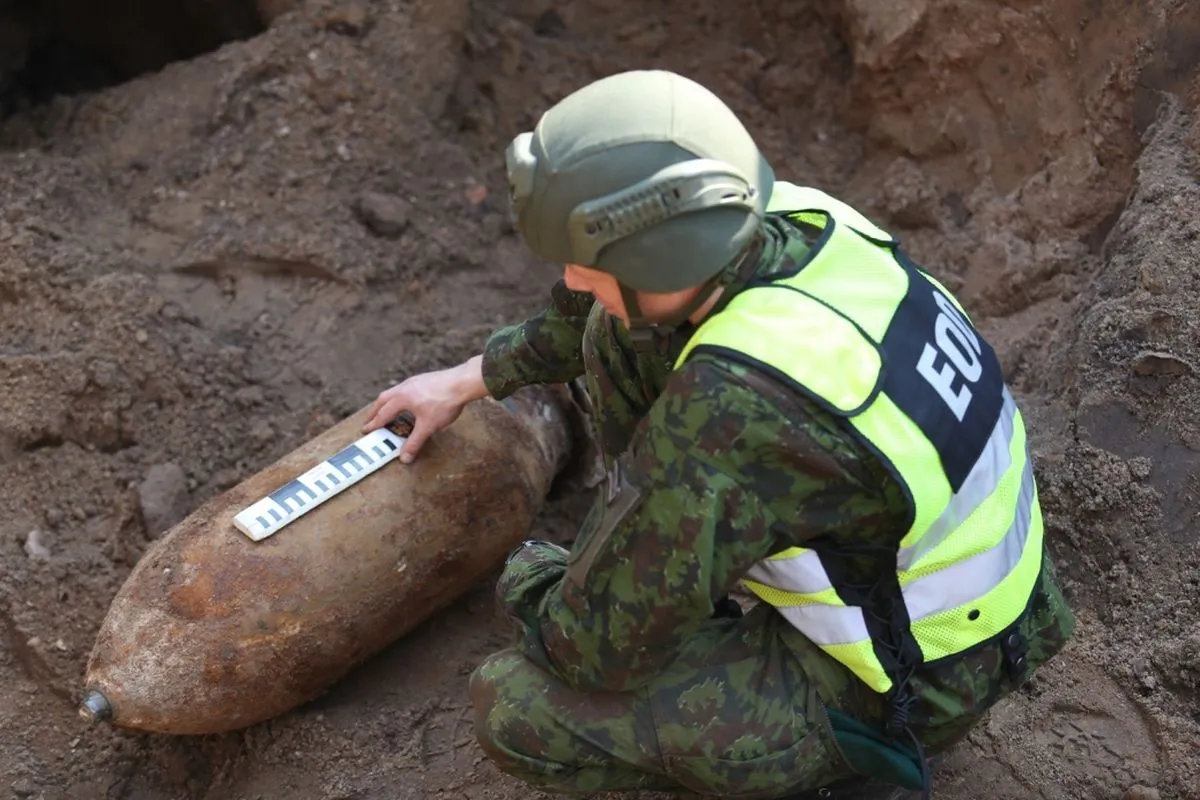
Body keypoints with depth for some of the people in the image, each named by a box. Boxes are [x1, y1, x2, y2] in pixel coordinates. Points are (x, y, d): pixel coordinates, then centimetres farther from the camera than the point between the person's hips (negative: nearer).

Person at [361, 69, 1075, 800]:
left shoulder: (729, 410, -37)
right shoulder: (794, 220, -14)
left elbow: (601, 648, -23)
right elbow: (622, 306, 10)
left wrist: (527, 577, -1)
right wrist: (474, 378, 17)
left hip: (903, 683, -7)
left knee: (512, 708, -11)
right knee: (621, 340, 2)